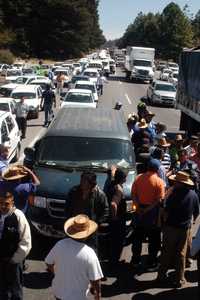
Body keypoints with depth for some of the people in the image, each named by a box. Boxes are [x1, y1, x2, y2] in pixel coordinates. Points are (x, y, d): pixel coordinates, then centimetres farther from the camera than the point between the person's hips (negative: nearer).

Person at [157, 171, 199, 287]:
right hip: (185, 228, 3)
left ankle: (162, 275, 22)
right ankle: (179, 279, 18)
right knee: (181, 254, 13)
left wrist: (165, 221, 4)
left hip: (171, 227, -3)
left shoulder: (174, 194, -19)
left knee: (167, 252, 12)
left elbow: (166, 211, -15)